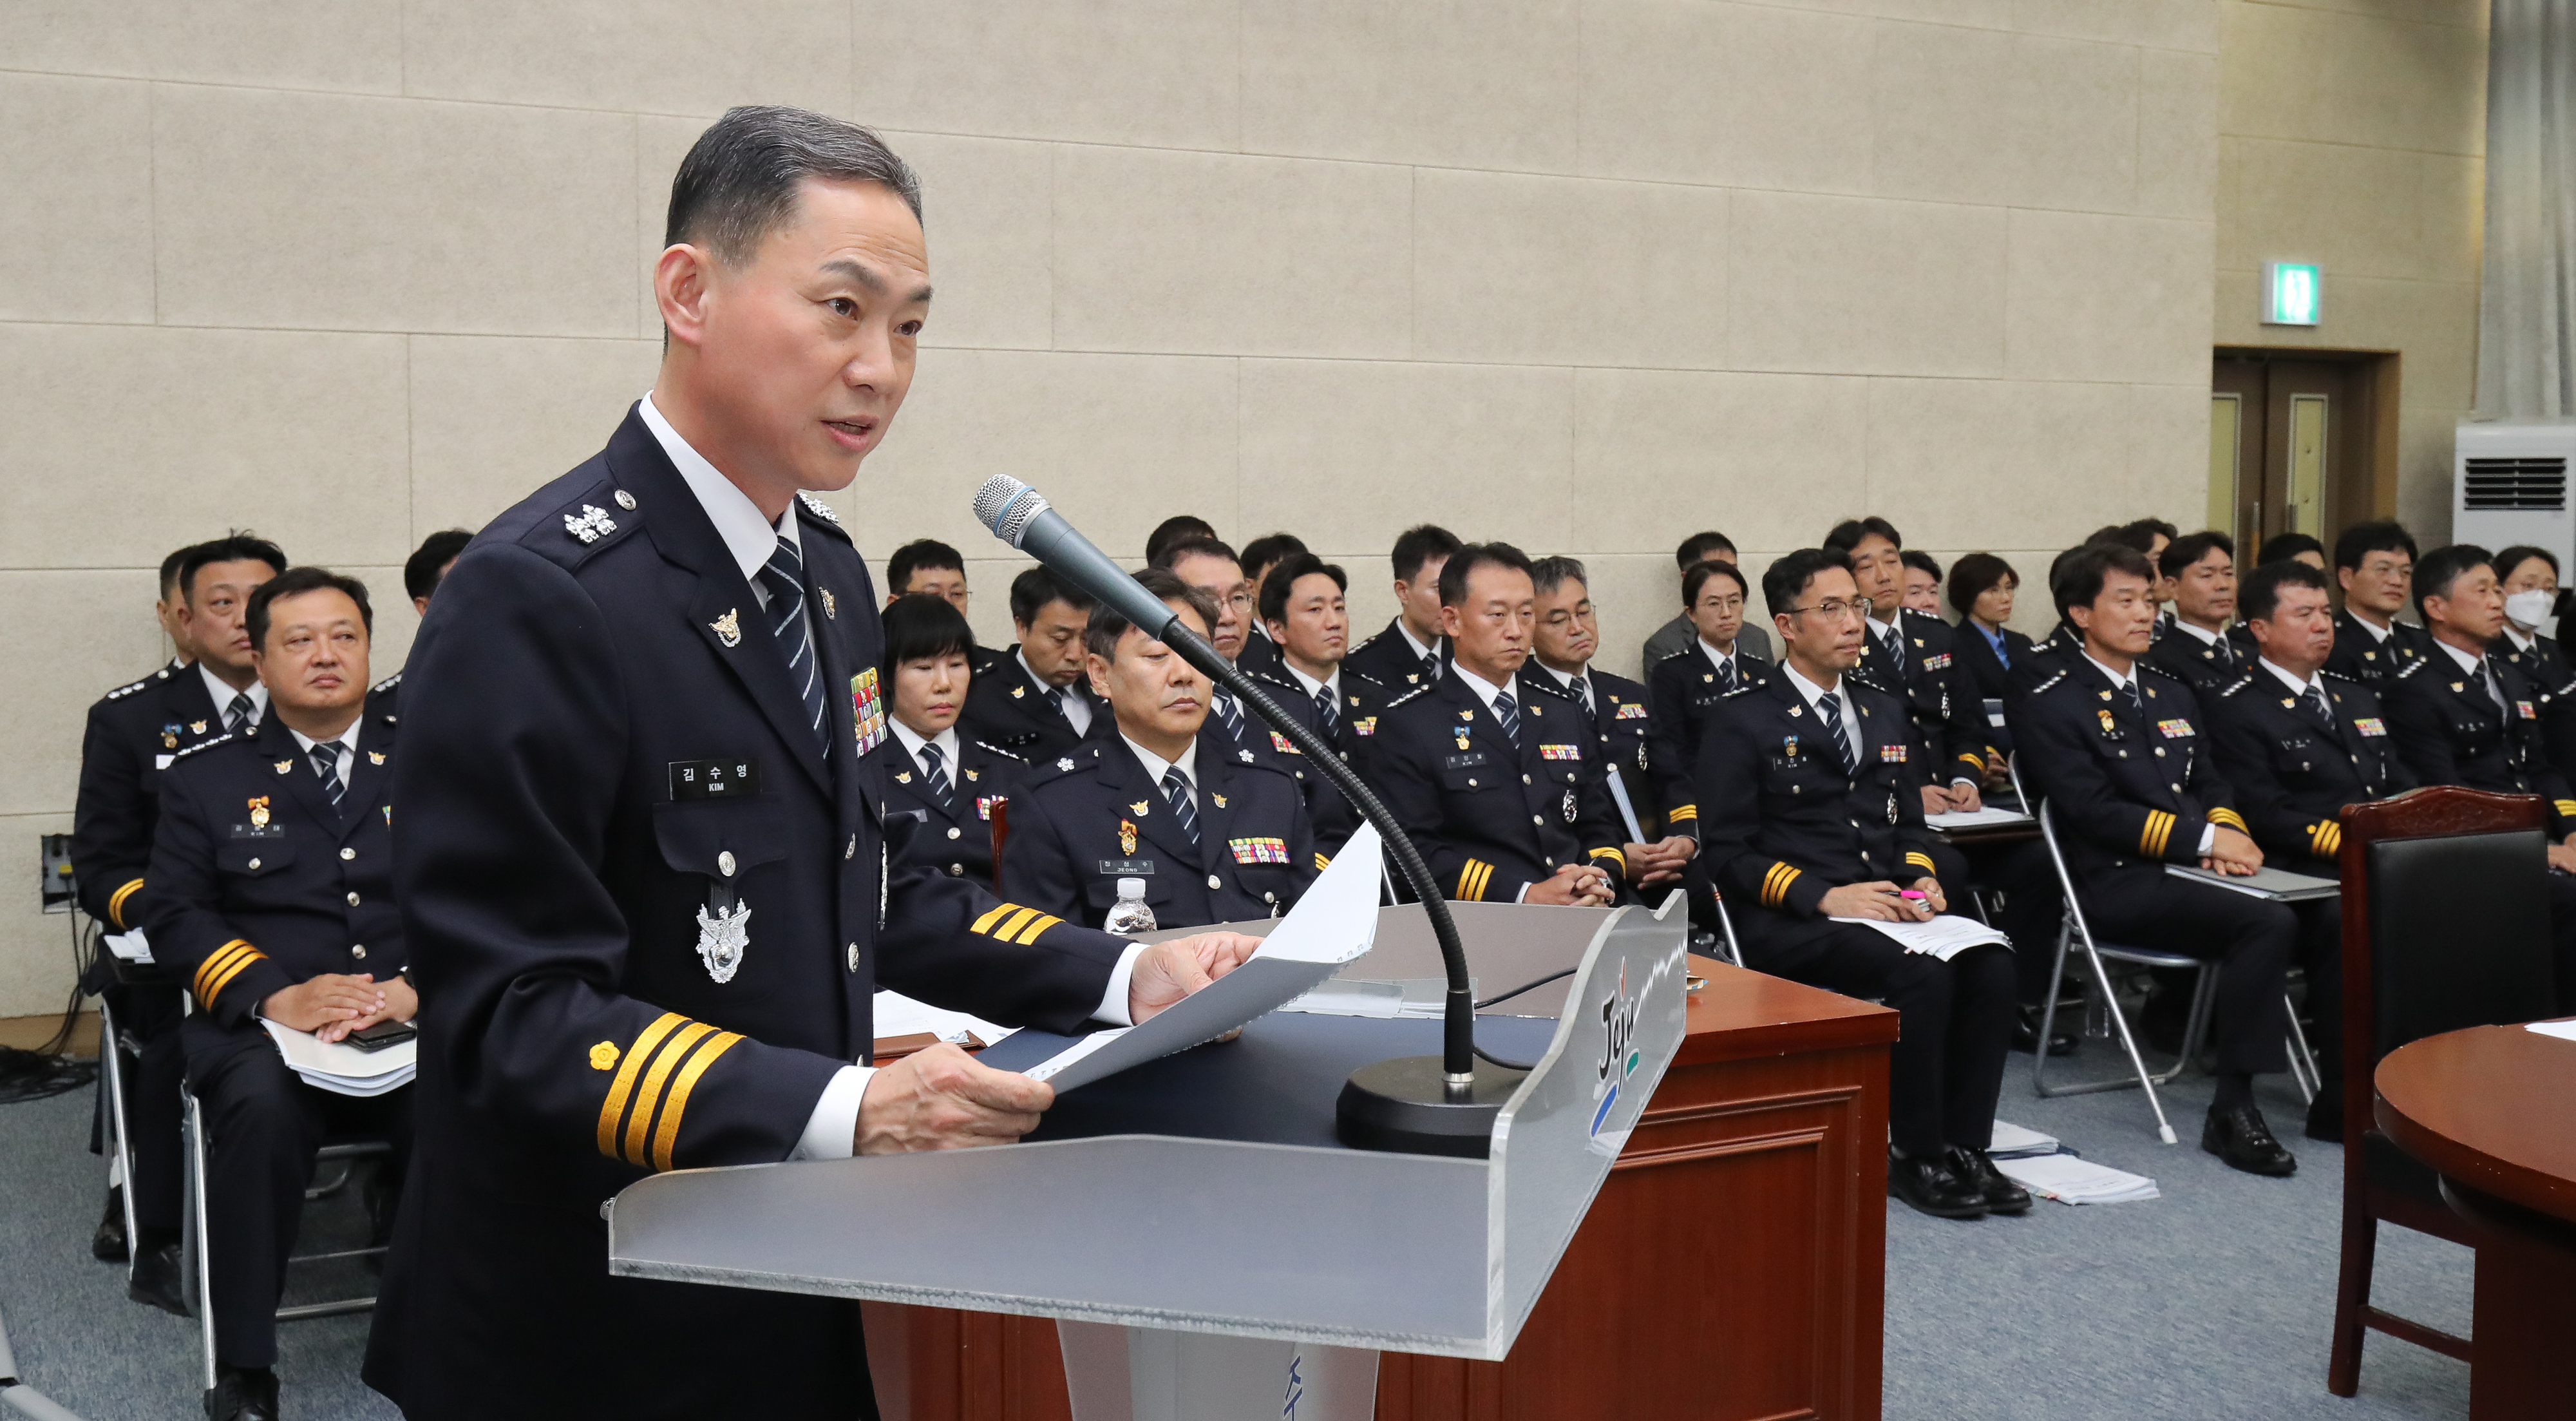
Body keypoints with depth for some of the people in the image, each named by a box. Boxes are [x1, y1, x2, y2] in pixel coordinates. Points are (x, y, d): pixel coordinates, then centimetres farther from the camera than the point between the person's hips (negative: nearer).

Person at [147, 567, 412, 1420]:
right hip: (260, 1027, 0)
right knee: (262, 1106, -35)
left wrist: (415, 989, -13)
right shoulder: (206, 776, 15)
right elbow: (175, 913, 5)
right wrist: (275, 997, -14)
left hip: (416, 1022, 0)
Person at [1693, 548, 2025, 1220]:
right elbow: (1728, 851, -7)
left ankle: (1964, 1147, -12)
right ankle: (1914, 1156, -14)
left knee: (1992, 963, -22)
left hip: (1886, 906, 6)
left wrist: (1920, 880, 0)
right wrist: (1824, 896, -18)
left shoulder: (1886, 712, 19)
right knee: (1921, 974, -30)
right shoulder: (1743, 719, -2)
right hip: (1787, 922, -6)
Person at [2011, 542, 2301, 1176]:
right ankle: (2232, 1111, -22)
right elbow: (2096, 812, -10)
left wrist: (2225, 830, -4)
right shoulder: (2050, 706, -2)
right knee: (2269, 923, -30)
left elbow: (2210, 783, 20)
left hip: (2194, 868, 7)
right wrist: (2203, 838, -15)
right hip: (2119, 882, -7)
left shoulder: (2173, 695, 24)